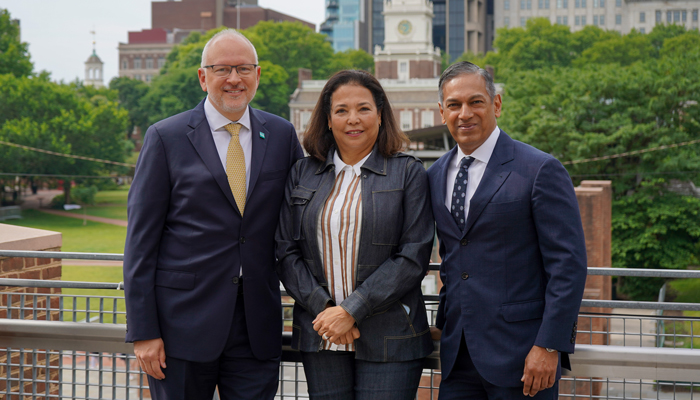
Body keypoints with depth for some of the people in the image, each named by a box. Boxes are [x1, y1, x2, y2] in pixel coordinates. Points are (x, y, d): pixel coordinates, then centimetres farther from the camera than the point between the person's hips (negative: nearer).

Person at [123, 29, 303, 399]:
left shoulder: (281, 135, 8)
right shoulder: (166, 138, -1)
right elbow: (141, 240, -3)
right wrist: (143, 332, -8)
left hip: (257, 326, 3)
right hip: (183, 323, -2)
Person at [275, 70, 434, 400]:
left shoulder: (408, 172, 0)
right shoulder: (303, 174, 10)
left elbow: (414, 256, -7)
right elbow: (286, 252, 7)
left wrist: (352, 310, -12)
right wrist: (323, 308, -8)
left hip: (388, 340, -2)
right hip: (320, 337, 3)